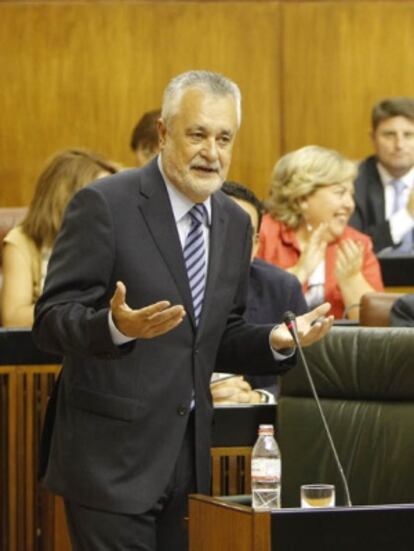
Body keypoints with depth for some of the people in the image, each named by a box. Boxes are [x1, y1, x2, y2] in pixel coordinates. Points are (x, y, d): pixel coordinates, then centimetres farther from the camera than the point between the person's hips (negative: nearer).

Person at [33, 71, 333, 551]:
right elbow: (51, 321, -13)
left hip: (188, 458, 6)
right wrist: (116, 326, -32)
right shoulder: (104, 205, -10)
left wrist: (277, 341, -2)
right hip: (112, 457, -6)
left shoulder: (234, 223, 11)